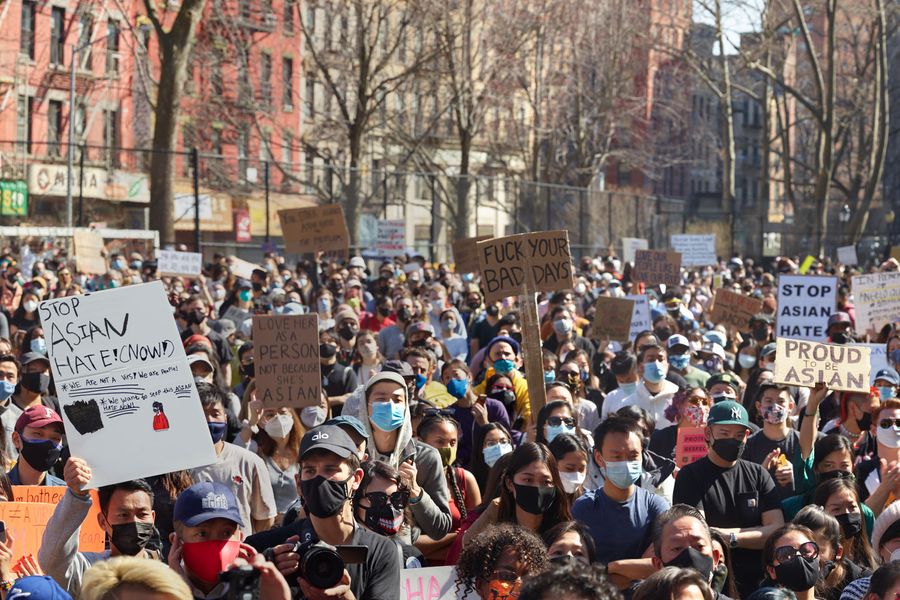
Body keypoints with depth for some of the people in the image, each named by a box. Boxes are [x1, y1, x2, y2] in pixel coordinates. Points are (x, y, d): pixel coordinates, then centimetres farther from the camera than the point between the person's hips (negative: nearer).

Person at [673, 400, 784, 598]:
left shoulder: (758, 474, 15)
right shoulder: (691, 476, 4)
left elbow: (777, 530, 5)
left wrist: (730, 536, -4)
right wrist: (751, 534, 0)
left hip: (756, 583, 3)